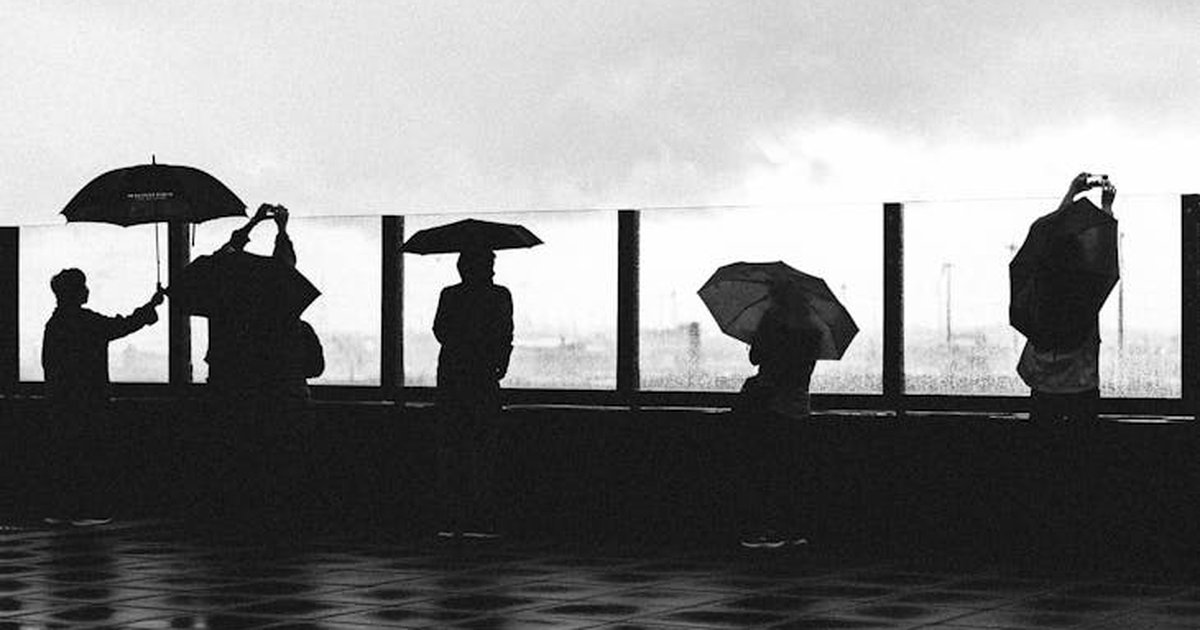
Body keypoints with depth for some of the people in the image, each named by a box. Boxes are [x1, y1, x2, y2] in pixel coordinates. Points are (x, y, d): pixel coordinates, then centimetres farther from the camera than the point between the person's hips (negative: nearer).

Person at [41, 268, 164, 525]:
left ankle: (61, 509, 11)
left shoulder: (53, 323, 10)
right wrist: (151, 306, 2)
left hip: (60, 400, 7)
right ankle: (86, 510, -4)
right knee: (88, 455, -3)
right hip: (86, 399, -7)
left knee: (63, 455, 10)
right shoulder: (85, 321, -12)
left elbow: (48, 362, 15)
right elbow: (122, 327, -8)